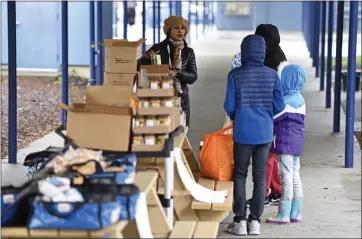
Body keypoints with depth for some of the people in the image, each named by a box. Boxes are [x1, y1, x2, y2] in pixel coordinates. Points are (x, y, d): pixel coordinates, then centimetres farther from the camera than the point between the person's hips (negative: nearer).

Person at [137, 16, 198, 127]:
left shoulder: (188, 52, 7)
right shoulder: (158, 48, 1)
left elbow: (193, 77, -3)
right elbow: (139, 67, -1)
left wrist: (176, 73, -20)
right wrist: (146, 58, -21)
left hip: (181, 98, 2)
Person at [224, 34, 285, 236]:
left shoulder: (235, 75, -9)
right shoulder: (272, 75, -3)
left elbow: (229, 106, -7)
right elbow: (279, 105, -2)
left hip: (243, 132, -2)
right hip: (265, 132, 2)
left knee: (240, 175, 10)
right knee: (260, 176, 10)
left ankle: (240, 221, 6)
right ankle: (255, 221, 11)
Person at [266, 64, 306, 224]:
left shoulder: (288, 101, -17)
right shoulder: (299, 99, 13)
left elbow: (271, 117, -15)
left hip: (286, 143, -9)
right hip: (296, 143, 9)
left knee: (287, 177, -6)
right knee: (295, 177, 11)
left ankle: (284, 215, -4)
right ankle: (296, 213, 15)